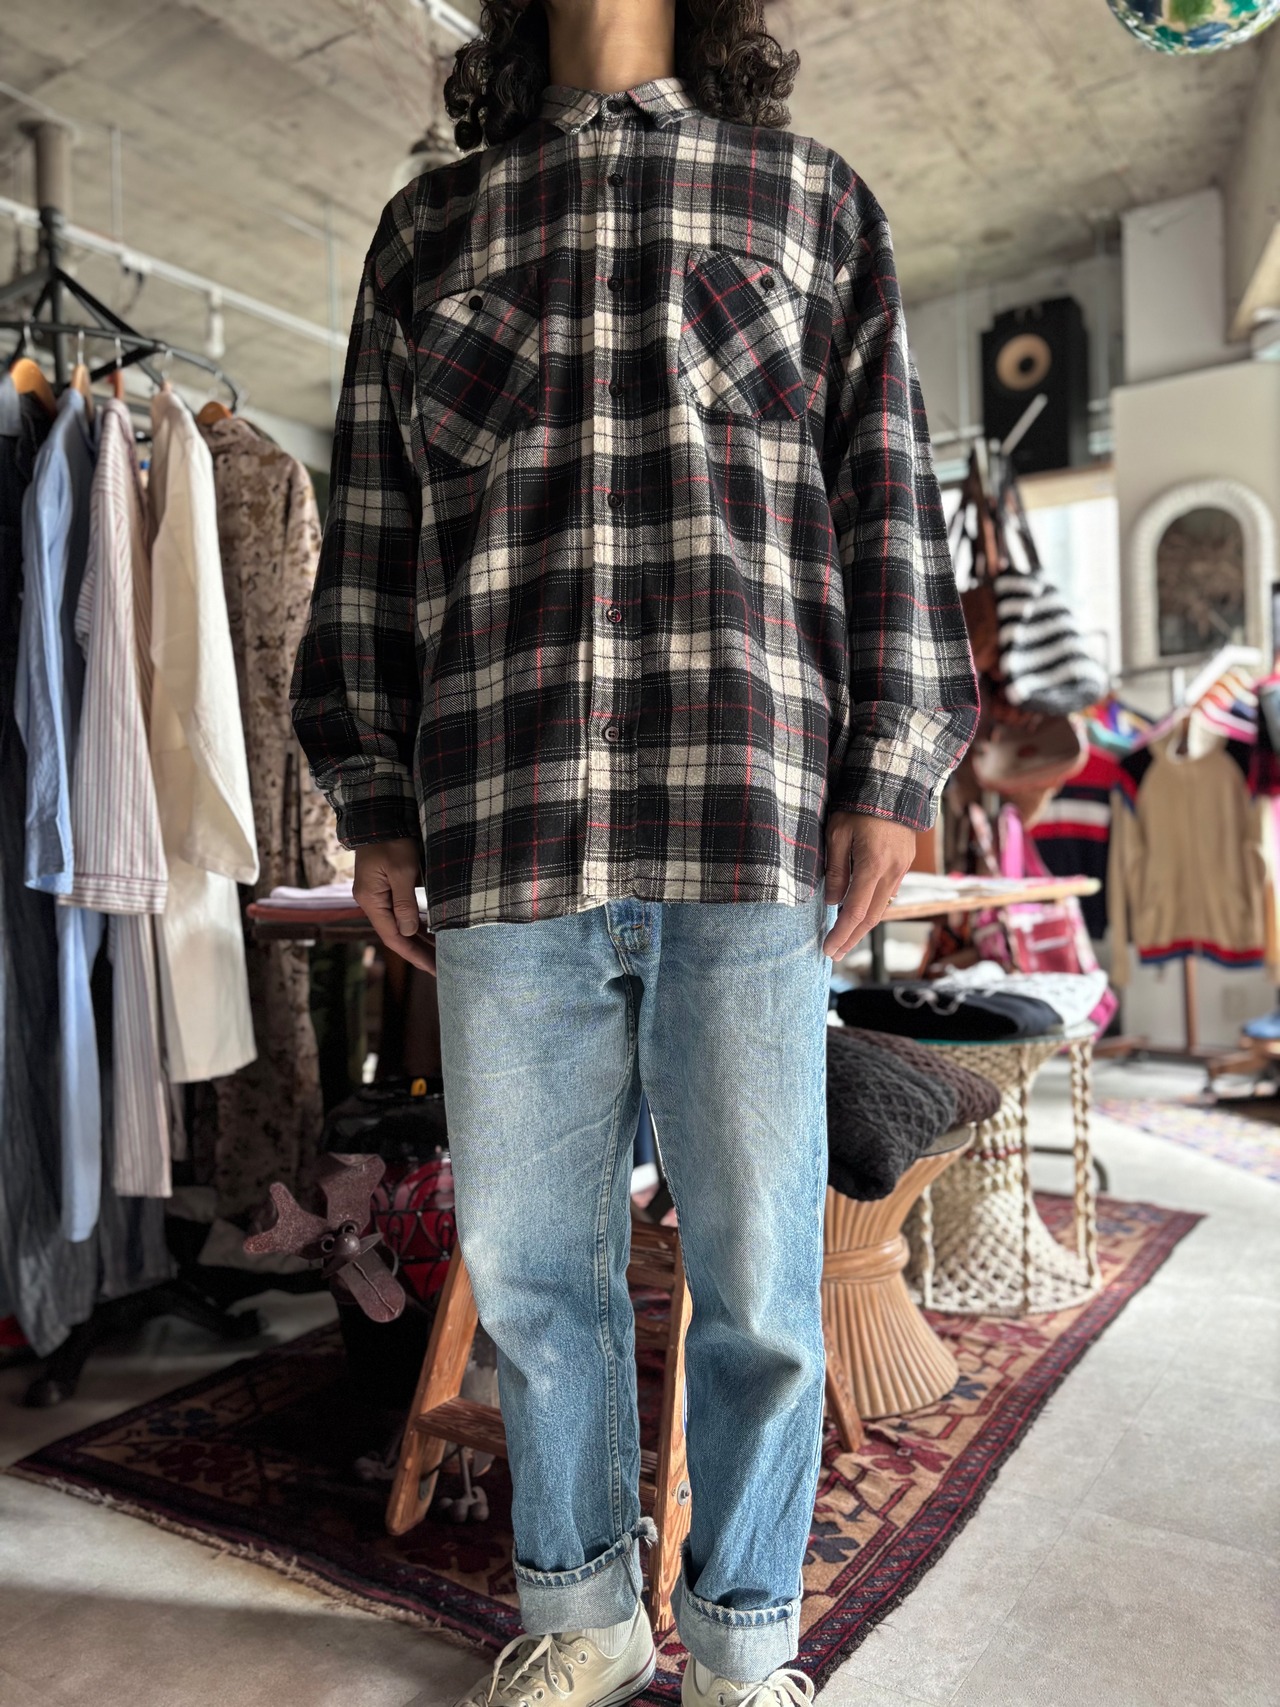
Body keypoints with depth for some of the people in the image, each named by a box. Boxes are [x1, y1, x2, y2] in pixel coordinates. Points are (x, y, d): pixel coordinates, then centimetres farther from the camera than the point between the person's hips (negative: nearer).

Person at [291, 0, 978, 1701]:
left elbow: (889, 500, 9)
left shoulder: (815, 199, 17)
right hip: (506, 835, 2)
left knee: (757, 1273, 6)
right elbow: (372, 538, 15)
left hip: (747, 821, -1)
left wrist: (891, 778, -2)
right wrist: (376, 807, 9)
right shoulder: (430, 227, 21)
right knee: (530, 1263, 10)